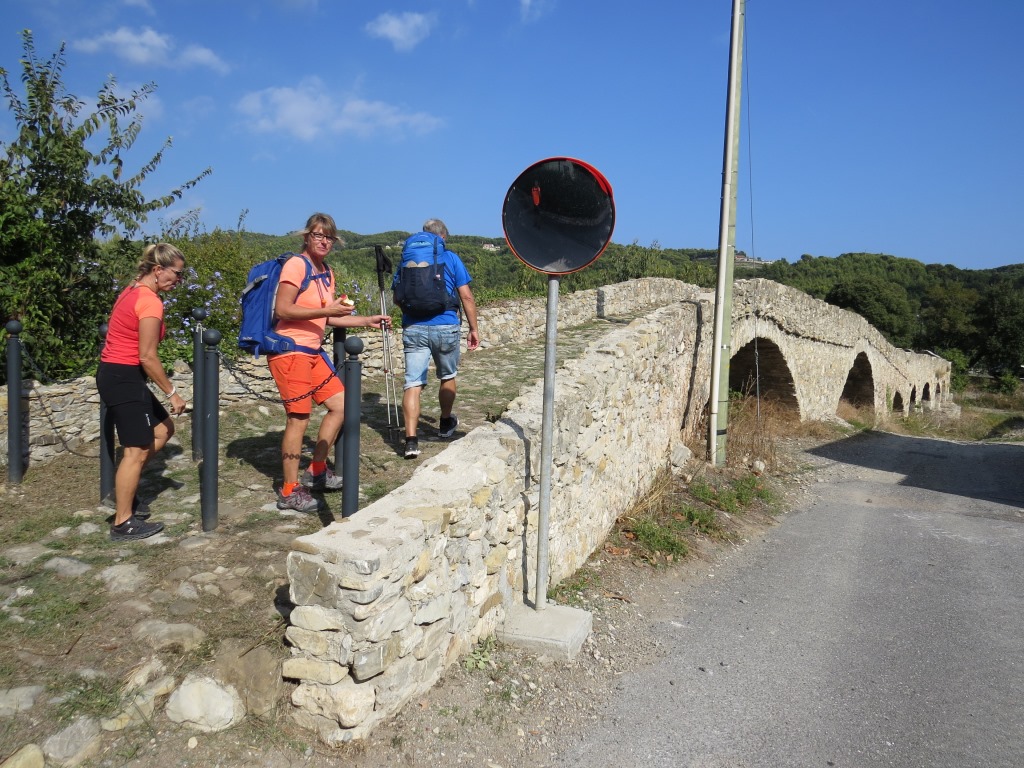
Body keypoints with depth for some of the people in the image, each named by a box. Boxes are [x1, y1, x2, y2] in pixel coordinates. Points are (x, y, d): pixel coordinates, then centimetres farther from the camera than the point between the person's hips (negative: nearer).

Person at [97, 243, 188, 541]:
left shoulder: (132, 292, 12)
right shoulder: (150, 302, -18)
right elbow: (147, 357, -19)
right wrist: (172, 393, -11)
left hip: (115, 374, 10)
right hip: (124, 378, -10)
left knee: (163, 429, 18)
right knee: (137, 450, -3)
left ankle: (122, 491, 22)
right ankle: (123, 524, 6)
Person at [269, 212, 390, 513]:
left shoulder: (327, 273, 15)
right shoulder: (296, 265, -11)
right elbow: (282, 310, -18)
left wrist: (367, 320, 12)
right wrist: (326, 310, -23)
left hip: (312, 352, 9)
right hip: (289, 350, -9)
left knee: (340, 404, 10)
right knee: (299, 418, -8)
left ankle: (316, 471, 23)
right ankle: (289, 491, 3)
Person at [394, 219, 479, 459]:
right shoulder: (451, 259, 3)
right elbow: (466, 297, -2)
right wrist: (474, 328, 5)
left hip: (413, 329, 1)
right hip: (445, 327, -1)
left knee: (413, 383, -3)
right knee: (448, 377, 21)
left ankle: (411, 439, -15)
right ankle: (445, 423, 38)